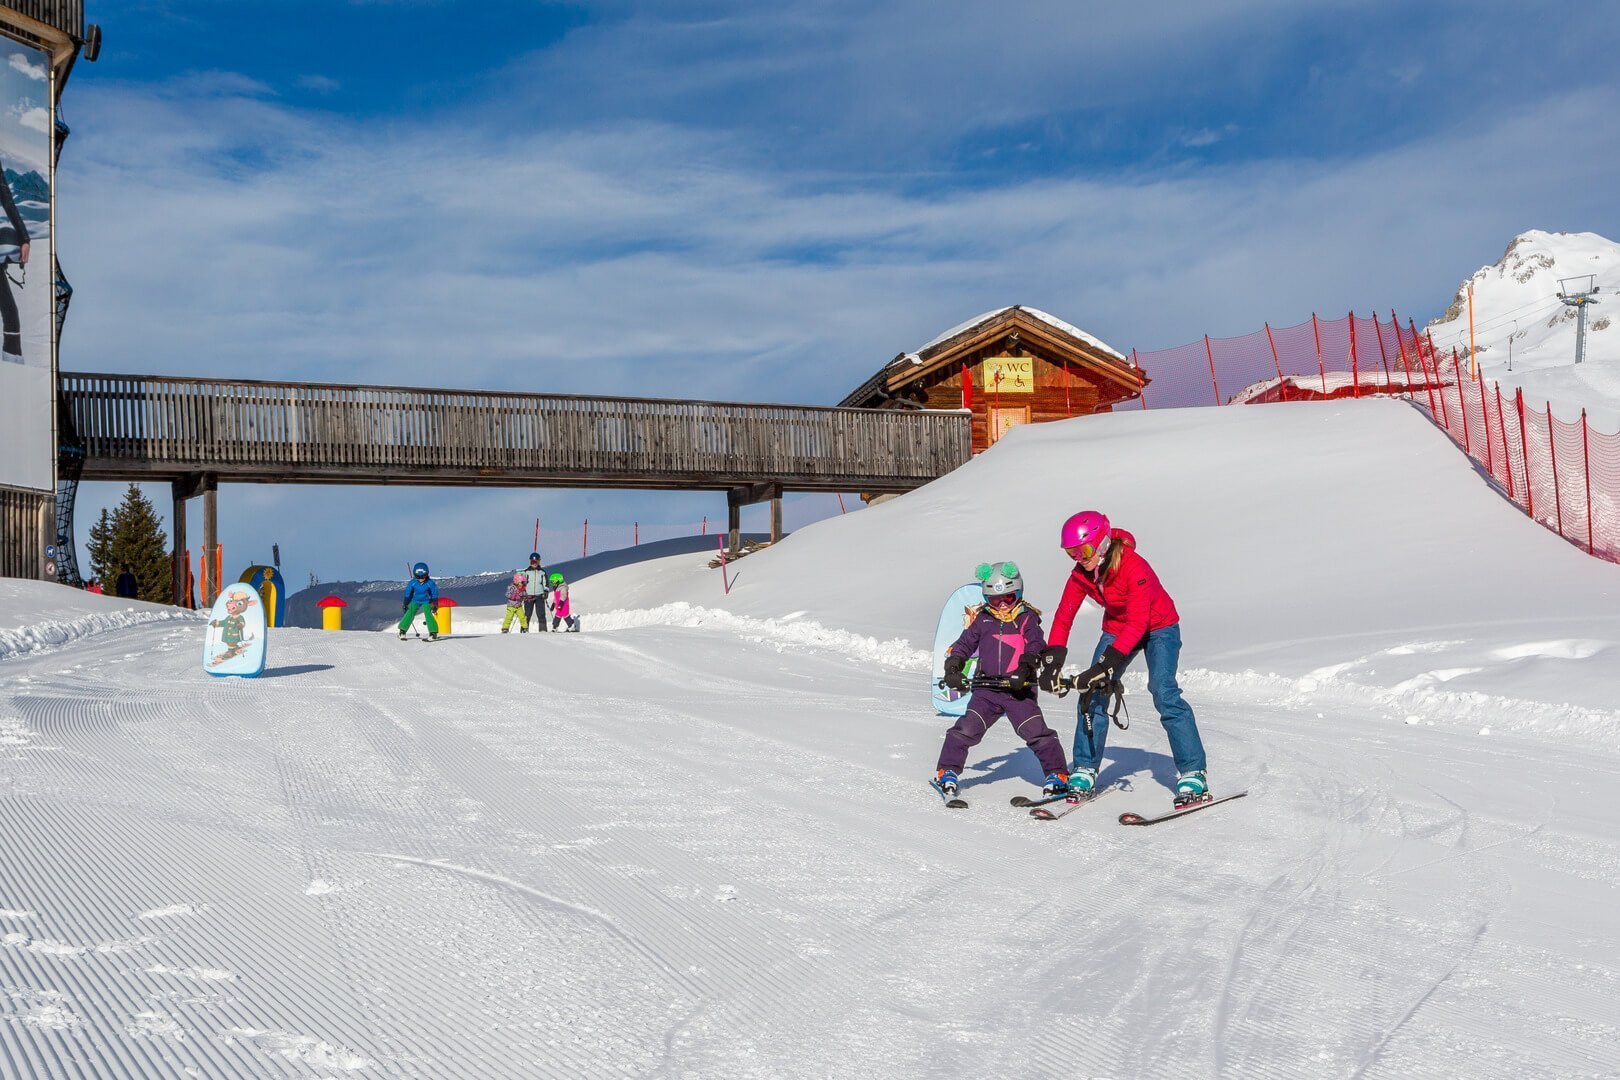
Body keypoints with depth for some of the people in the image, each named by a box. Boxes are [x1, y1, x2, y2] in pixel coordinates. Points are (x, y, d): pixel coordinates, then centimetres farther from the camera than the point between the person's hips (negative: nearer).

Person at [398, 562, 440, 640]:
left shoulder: (430, 583, -21)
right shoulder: (412, 582, -18)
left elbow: (434, 594, -8)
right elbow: (408, 593, -4)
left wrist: (435, 605, -8)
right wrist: (405, 604, -2)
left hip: (426, 602, -2)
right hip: (415, 601, 2)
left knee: (428, 614, -20)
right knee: (410, 614, -11)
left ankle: (433, 633, -17)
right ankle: (402, 631, 0)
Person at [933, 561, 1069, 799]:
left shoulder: (1027, 618, 3)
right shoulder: (982, 619, 10)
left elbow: (1036, 647, -7)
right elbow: (964, 645, 12)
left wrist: (1025, 668, -25)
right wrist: (952, 668, -3)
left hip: (1020, 690, -2)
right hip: (987, 689, 2)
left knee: (1037, 732, -7)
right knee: (966, 730, -5)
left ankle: (1057, 775, 7)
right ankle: (947, 772, 6)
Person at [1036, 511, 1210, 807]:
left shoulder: (1134, 567, -32)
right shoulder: (1081, 574, -13)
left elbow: (1138, 622, -37)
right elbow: (1063, 616, -8)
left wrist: (1106, 664, -44)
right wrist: (1051, 661, -20)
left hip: (1158, 628, -6)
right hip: (1117, 628, 6)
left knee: (1164, 693, -23)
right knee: (1092, 693, -5)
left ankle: (1193, 777, -19)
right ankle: (1084, 772, 6)